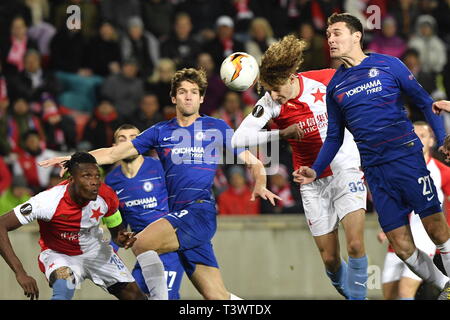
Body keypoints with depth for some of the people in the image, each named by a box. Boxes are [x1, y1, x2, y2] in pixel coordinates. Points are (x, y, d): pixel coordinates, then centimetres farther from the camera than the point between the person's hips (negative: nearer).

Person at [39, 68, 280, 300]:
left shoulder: (217, 128, 8)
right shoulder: (160, 132, 18)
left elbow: (253, 162, 11)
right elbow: (115, 153, 18)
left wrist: (260, 185, -10)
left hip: (201, 210, -4)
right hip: (179, 216, 4)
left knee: (141, 243, -25)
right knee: (217, 296, -4)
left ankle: (159, 297, -14)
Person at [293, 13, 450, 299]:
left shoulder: (388, 65, 1)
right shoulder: (335, 86, 13)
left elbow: (424, 101, 4)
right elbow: (334, 136, 19)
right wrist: (316, 171, 7)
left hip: (407, 157, -4)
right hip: (376, 172, 4)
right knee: (401, 246, 0)